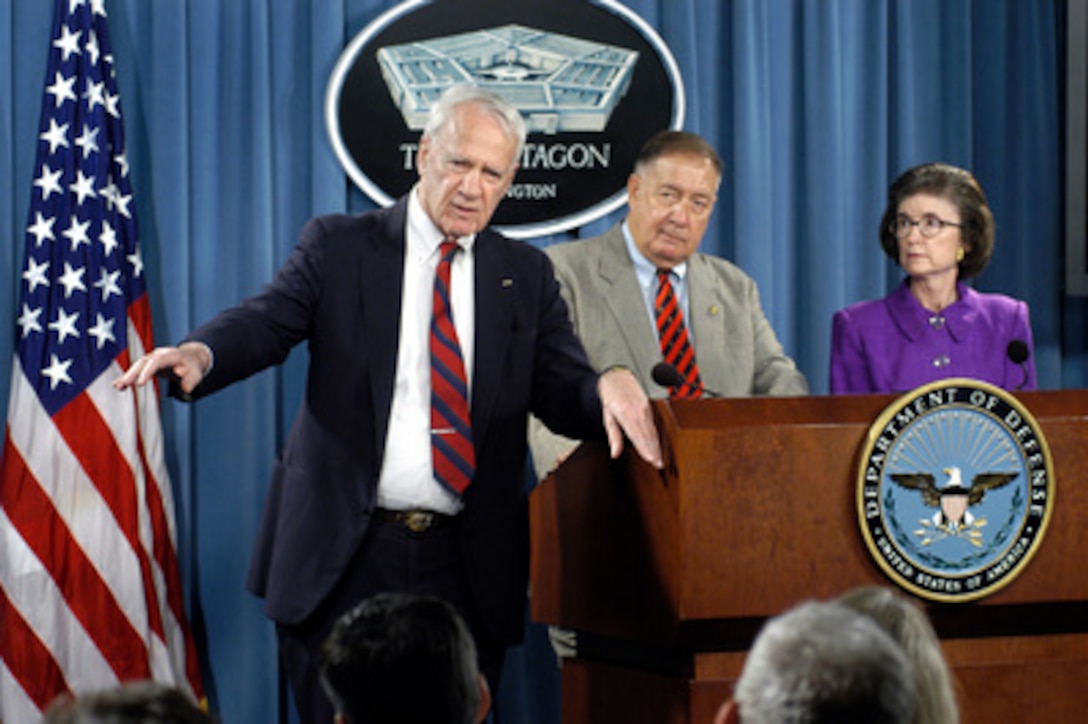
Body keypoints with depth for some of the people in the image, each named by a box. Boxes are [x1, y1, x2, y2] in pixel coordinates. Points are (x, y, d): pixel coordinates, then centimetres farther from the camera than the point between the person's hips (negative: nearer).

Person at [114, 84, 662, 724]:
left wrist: (609, 386, -19)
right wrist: (199, 354, -33)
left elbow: (563, 394, 5)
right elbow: (266, 322, -10)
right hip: (343, 556, -2)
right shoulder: (339, 247, 5)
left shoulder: (525, 275, 12)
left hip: (465, 566, 2)